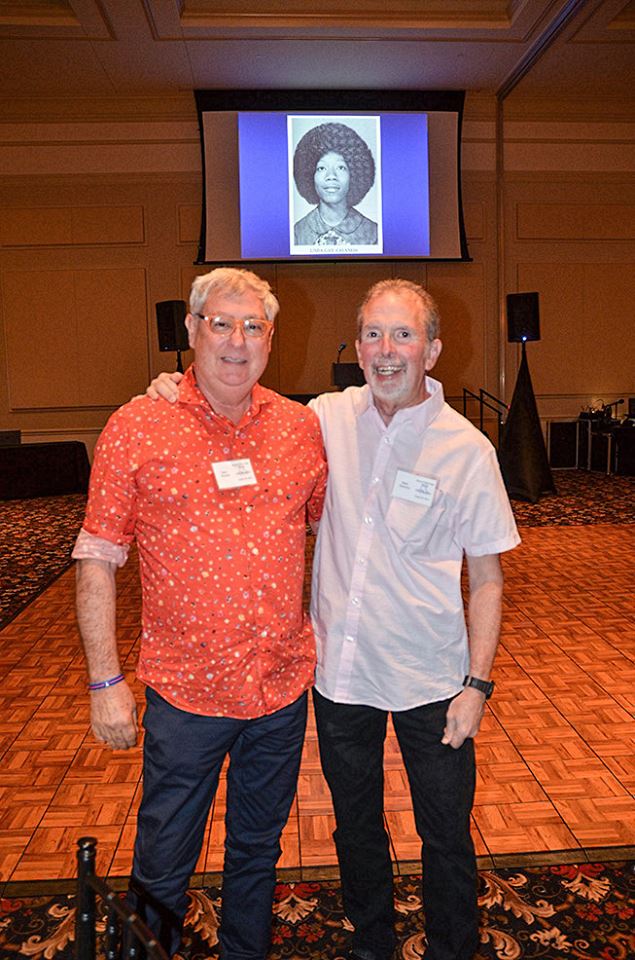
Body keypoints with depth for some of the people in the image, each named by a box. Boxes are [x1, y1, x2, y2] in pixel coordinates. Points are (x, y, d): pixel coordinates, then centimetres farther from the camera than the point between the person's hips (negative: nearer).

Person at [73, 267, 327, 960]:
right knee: (163, 864, 14)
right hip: (184, 692, -3)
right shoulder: (137, 427, -9)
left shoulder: (300, 425, 0)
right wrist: (105, 682, -8)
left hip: (283, 687, 3)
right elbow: (97, 562, -7)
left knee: (258, 851, 22)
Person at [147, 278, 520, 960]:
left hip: (429, 681, -2)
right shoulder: (327, 418, -5)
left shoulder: (466, 448, -12)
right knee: (356, 828, 23)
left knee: (446, 837, 16)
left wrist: (477, 682, -10)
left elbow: (486, 577, -7)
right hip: (340, 672, 3)